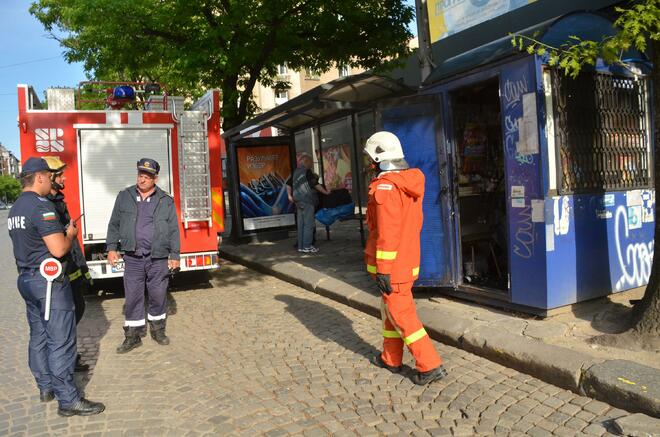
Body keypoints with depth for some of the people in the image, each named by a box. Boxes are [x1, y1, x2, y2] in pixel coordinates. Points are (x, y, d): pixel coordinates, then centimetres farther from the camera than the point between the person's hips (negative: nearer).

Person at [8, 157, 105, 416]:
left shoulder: (15, 209, 12)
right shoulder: (41, 206, -18)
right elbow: (58, 249, -23)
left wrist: (62, 232, 18)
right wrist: (71, 235, -4)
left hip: (26, 279, 10)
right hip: (48, 281, -10)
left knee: (38, 337, 18)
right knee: (61, 341, -4)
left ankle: (46, 387, 30)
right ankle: (68, 400, 1)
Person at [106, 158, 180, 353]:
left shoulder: (166, 201, 2)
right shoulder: (124, 196, 6)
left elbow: (174, 230, 2)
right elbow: (114, 224, 11)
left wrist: (175, 255, -1)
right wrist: (112, 248, 3)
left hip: (158, 258, 0)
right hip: (133, 258, 1)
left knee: (158, 295, 8)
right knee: (133, 297, 5)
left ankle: (157, 329, 27)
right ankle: (133, 335, 16)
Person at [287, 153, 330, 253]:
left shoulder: (296, 172, 14)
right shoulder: (307, 171, -11)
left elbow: (288, 184, 21)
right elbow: (316, 185, -11)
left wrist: (290, 195, 28)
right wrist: (326, 192, -1)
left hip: (298, 201, 8)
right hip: (307, 200, -8)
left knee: (301, 224, 12)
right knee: (309, 224, -4)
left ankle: (300, 246, 15)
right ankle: (307, 246, -4)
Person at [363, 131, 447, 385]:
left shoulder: (385, 186, -19)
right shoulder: (411, 182, 9)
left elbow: (386, 233, -23)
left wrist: (383, 269, -20)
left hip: (392, 265, -9)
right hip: (409, 258, 9)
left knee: (400, 314, 0)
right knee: (390, 308, 20)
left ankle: (430, 366, 4)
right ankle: (390, 359, 32)